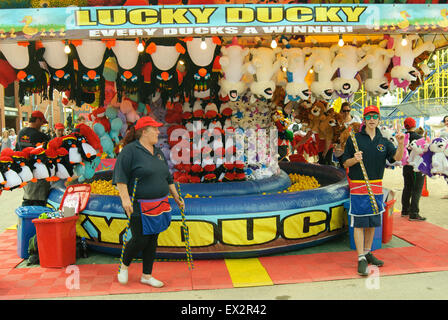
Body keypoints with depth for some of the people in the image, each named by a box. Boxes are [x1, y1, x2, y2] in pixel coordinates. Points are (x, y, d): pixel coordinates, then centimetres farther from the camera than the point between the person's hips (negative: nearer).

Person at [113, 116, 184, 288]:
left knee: (152, 240, 11)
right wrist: (125, 198, -24)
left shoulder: (158, 152, 14)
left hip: (159, 206, 7)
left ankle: (147, 275, 24)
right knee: (140, 239, -4)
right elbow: (120, 177, -16)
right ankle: (124, 266, 24)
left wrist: (176, 197, 19)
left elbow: (167, 178, 21)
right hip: (139, 207, -7)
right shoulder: (130, 150, -10)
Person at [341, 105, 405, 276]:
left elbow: (397, 157, -5)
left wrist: (401, 144, -23)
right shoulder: (354, 139, 0)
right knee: (359, 223, -5)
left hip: (376, 186, 4)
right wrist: (355, 159, -20)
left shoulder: (383, 142, 10)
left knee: (372, 222, 12)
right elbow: (345, 163, 0)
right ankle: (361, 258, -1)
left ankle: (367, 252, 26)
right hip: (358, 186, -4)